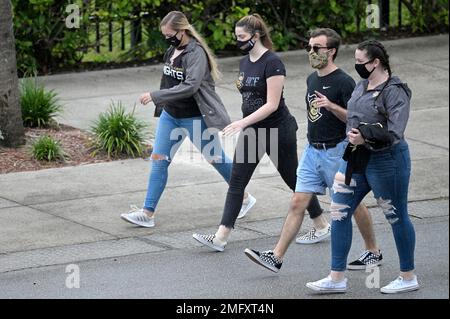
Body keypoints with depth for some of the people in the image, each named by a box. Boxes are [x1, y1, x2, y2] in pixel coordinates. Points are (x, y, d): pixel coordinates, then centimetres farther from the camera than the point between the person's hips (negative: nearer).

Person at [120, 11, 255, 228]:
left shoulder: (196, 53, -21)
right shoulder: (171, 51, 4)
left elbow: (189, 87, -32)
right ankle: (147, 213, -1)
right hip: (170, 115, 7)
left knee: (216, 158, 8)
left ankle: (244, 198, 28)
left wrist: (155, 96, -34)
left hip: (195, 118, -7)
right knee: (159, 160, -1)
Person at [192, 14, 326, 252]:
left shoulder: (272, 63, -18)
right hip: (252, 131, 7)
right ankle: (221, 237, -7)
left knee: (292, 178, 7)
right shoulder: (245, 62, 7)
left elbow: (272, 104, -23)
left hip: (278, 131, -7)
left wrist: (242, 123, -28)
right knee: (237, 181, -3)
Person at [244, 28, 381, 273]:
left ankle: (374, 252, 22)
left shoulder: (343, 82, -13)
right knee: (298, 203, 0)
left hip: (336, 152, -7)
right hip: (312, 150, 7)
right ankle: (276, 257, -4)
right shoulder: (312, 79, 11)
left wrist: (331, 106, -31)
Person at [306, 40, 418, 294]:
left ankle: (409, 277, 20)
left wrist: (365, 138, -29)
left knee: (397, 216, 5)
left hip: (386, 160, -9)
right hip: (356, 159, 9)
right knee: (340, 212, 4)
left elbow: (394, 133, -24)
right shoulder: (362, 86, 9)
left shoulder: (394, 91, -17)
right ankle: (337, 278, 10)